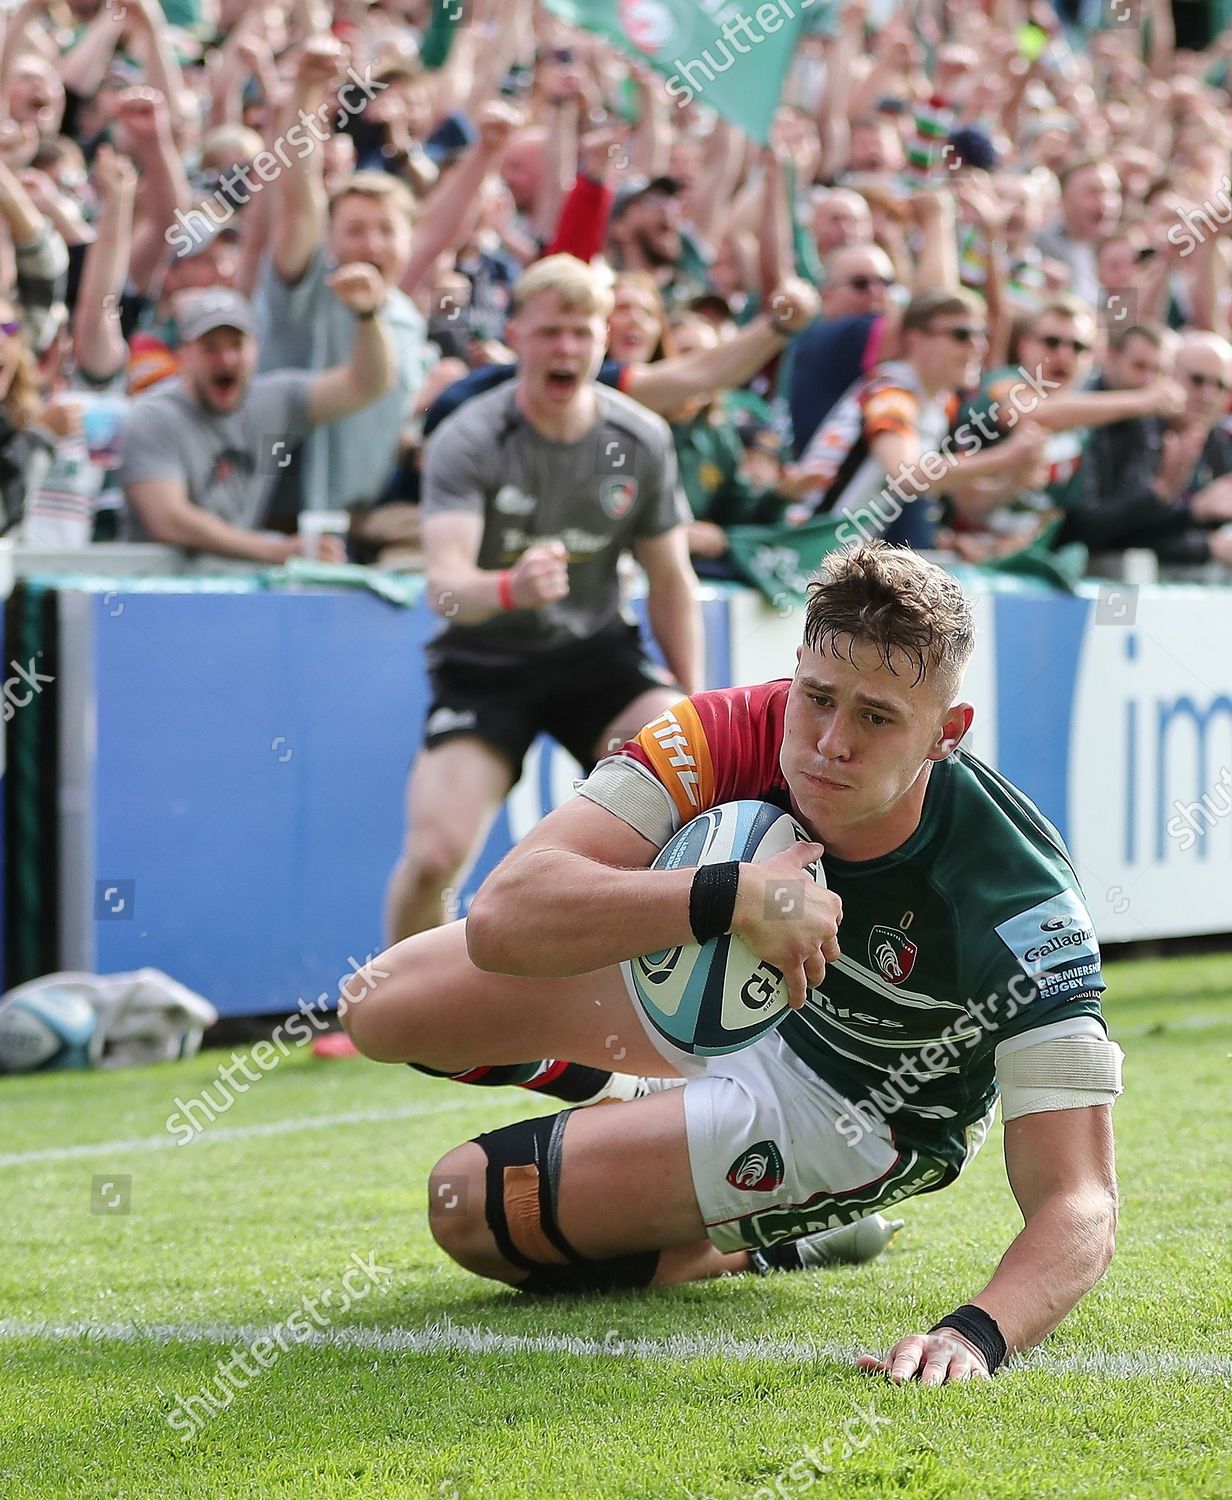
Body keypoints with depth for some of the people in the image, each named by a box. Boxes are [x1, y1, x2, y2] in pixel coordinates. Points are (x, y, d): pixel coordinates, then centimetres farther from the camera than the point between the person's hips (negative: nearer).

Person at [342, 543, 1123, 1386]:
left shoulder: (1021, 903, -38)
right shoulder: (732, 739, -32)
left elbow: (1078, 1203, -41)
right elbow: (502, 919, -42)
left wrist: (974, 1337, -62)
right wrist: (731, 897, -57)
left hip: (857, 1112, -4)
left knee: (474, 1207, -16)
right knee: (385, 1007, 4)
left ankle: (732, 1248, 15)